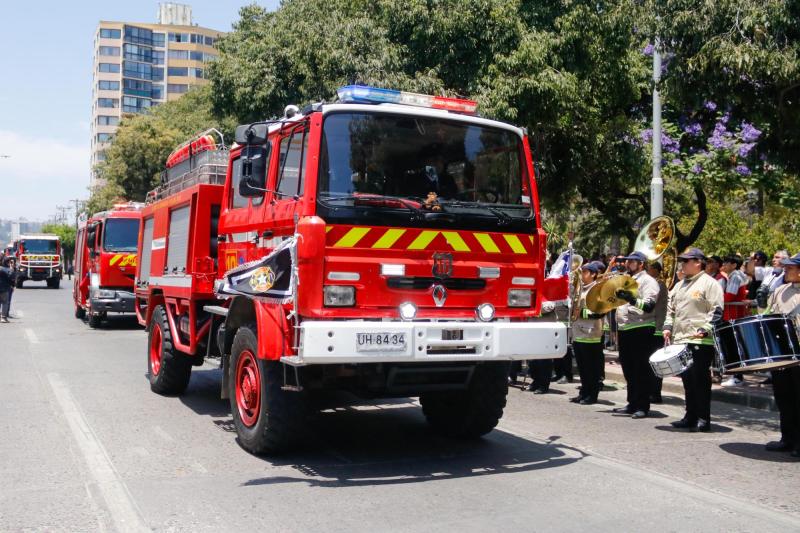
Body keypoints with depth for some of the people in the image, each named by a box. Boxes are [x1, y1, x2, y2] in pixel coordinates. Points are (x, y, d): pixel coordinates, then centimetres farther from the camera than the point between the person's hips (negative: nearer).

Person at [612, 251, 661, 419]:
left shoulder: (648, 281, -5)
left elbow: (649, 306, -19)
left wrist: (632, 299, -32)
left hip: (641, 330, -8)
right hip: (624, 330, 8)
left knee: (642, 370, -4)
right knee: (628, 369, 13)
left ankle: (643, 406, 1)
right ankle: (632, 403, 21)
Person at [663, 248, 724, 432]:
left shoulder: (709, 283, -5)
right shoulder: (680, 285, 19)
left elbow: (716, 311, -11)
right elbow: (671, 308, 25)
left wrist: (704, 329, -20)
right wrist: (668, 327, 11)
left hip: (701, 342, -8)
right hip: (680, 341, 8)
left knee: (701, 380, -4)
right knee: (687, 379, 12)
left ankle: (703, 419, 3)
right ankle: (691, 417, 20)